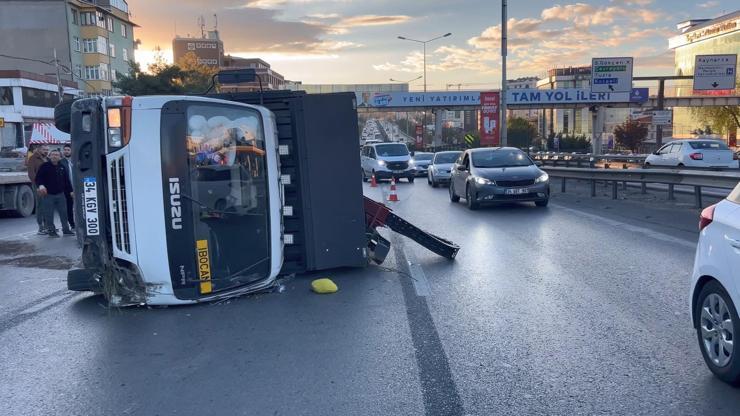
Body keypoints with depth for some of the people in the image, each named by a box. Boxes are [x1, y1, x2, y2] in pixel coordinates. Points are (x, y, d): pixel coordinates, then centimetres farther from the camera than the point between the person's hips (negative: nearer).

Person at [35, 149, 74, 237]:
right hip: (48, 195, -4)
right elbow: (38, 178, -5)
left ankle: (66, 229, 17)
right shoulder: (45, 166, -3)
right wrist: (41, 185, -23)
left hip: (60, 194, 4)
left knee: (63, 213, 8)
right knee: (49, 214, 0)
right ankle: (51, 230, 9)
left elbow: (66, 180, 16)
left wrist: (71, 191, 13)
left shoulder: (62, 167, 11)